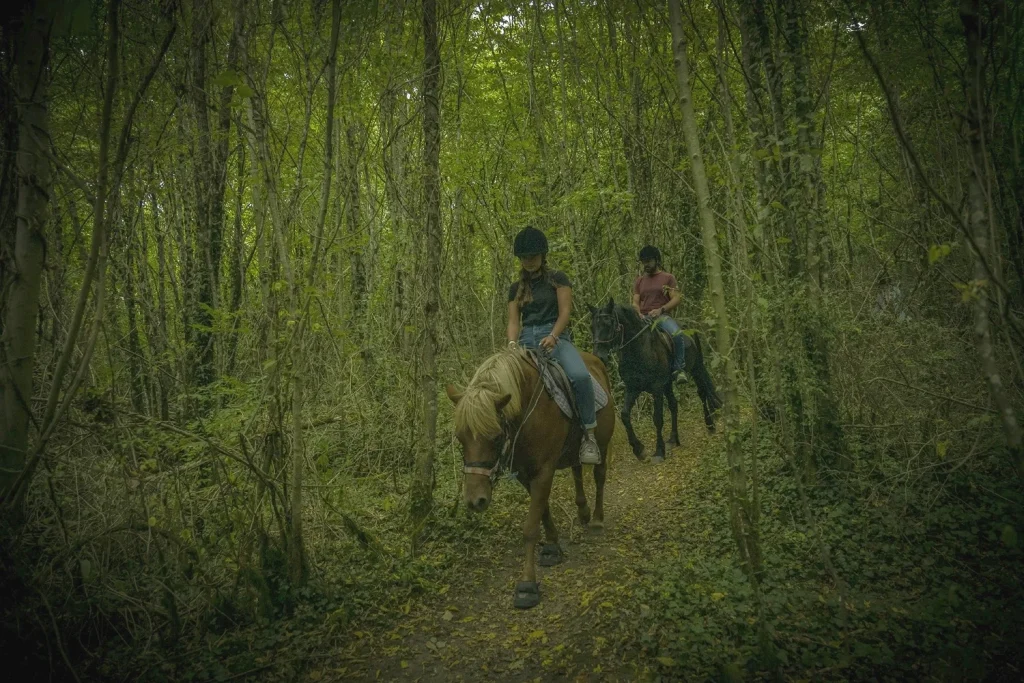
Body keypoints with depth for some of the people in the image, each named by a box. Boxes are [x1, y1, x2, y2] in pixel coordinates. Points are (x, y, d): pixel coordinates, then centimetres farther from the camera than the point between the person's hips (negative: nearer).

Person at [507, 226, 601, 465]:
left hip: (555, 337, -4)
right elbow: (513, 321, 10)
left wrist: (552, 337, -21)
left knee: (580, 376, -33)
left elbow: (565, 312, -3)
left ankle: (589, 435, -21)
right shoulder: (516, 288, 18)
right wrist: (512, 344, -12)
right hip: (526, 341, 4)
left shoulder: (557, 279, 8)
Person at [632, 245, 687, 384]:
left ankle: (678, 369, -21)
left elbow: (676, 298, -1)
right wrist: (639, 314, -9)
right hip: (643, 318, 4)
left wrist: (660, 310, -16)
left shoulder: (668, 278, 8)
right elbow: (635, 302, 14)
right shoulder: (639, 281, 19)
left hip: (662, 316, -4)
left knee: (677, 334, -33)